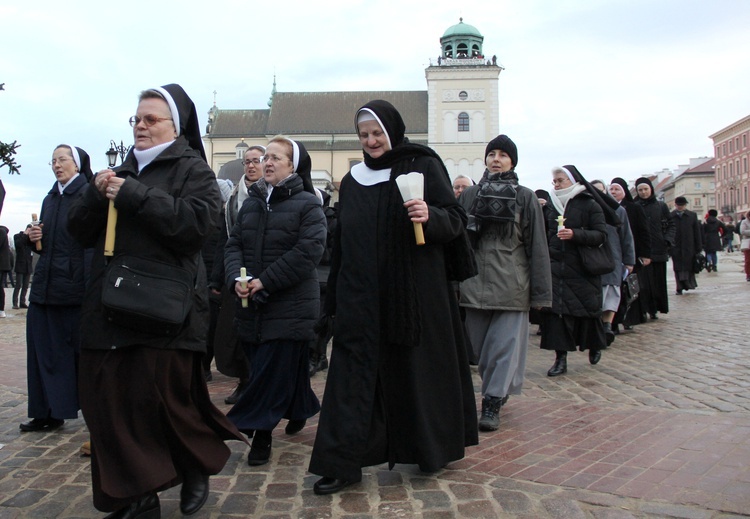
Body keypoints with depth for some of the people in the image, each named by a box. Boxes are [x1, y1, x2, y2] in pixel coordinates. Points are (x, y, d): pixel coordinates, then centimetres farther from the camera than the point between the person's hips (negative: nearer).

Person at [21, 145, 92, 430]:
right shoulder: (50, 199, 16)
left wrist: (90, 287, -22)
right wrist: (35, 238, 0)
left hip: (75, 288, -7)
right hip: (45, 286, 7)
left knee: (81, 349, 0)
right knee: (43, 349, 7)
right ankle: (48, 413, 17)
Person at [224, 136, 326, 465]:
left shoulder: (307, 204, -6)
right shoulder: (251, 203, 12)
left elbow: (308, 251, -17)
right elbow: (233, 245, 8)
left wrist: (266, 281, -20)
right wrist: (236, 279, -12)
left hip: (289, 305, -6)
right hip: (251, 304, 6)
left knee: (272, 368, -4)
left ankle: (259, 430, 6)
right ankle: (301, 410, 36)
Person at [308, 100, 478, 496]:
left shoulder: (423, 166, -1)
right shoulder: (352, 181, 12)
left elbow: (457, 220, -4)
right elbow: (342, 241, 15)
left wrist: (431, 217, -26)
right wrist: (336, 297, 14)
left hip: (415, 292, -3)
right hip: (362, 296, 4)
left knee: (417, 367, 7)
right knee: (353, 373, 0)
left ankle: (431, 448, 28)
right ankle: (342, 463, 6)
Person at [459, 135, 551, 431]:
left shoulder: (525, 197, 4)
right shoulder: (469, 195, 10)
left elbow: (537, 247, 2)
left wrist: (540, 293, -3)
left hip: (511, 285, -2)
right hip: (474, 282, 3)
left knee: (504, 345, -3)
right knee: (479, 344, 9)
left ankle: (492, 404, 4)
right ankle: (498, 390, 28)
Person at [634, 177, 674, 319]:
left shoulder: (661, 206, 8)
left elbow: (671, 224, 10)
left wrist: (668, 239, -6)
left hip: (659, 249, 2)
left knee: (659, 281, 6)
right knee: (644, 281, -6)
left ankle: (654, 309, 16)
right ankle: (645, 309, -2)